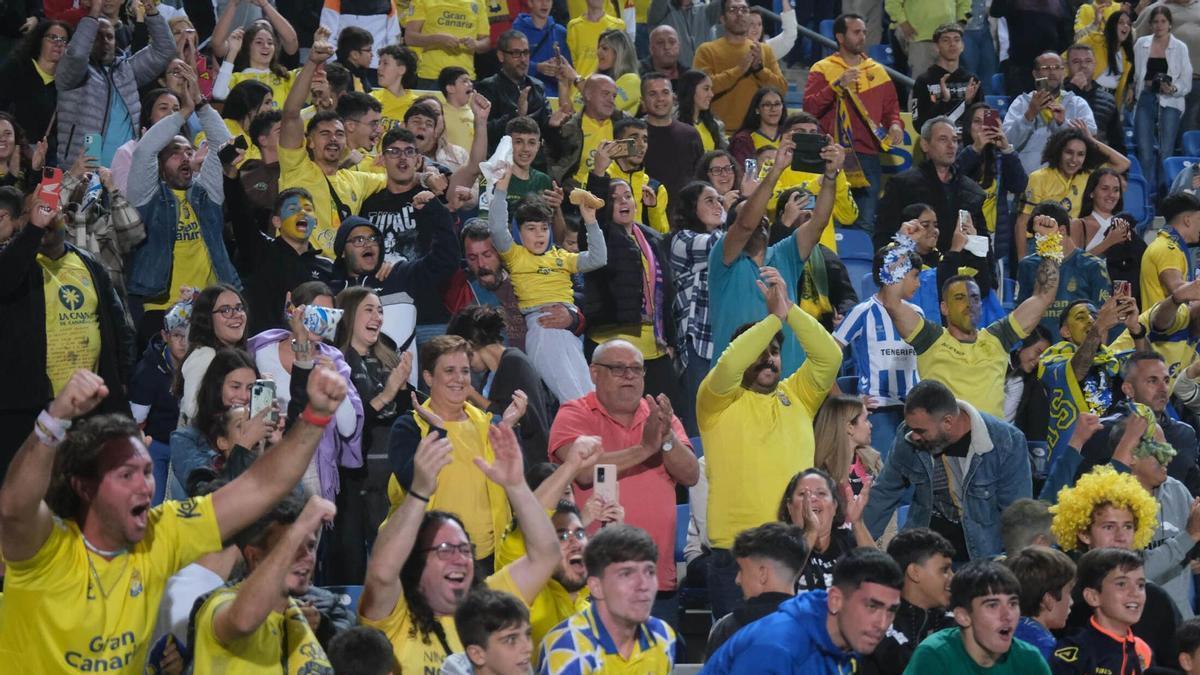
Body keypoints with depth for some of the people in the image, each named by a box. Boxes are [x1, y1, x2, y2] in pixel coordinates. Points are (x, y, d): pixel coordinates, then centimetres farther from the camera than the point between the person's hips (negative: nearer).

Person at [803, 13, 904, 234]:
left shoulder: (877, 71, 17)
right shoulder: (822, 69, 4)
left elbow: (891, 107, 21)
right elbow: (809, 108, -7)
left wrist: (895, 124, -1)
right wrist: (837, 85, -16)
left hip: (868, 156, 3)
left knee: (867, 222, -3)